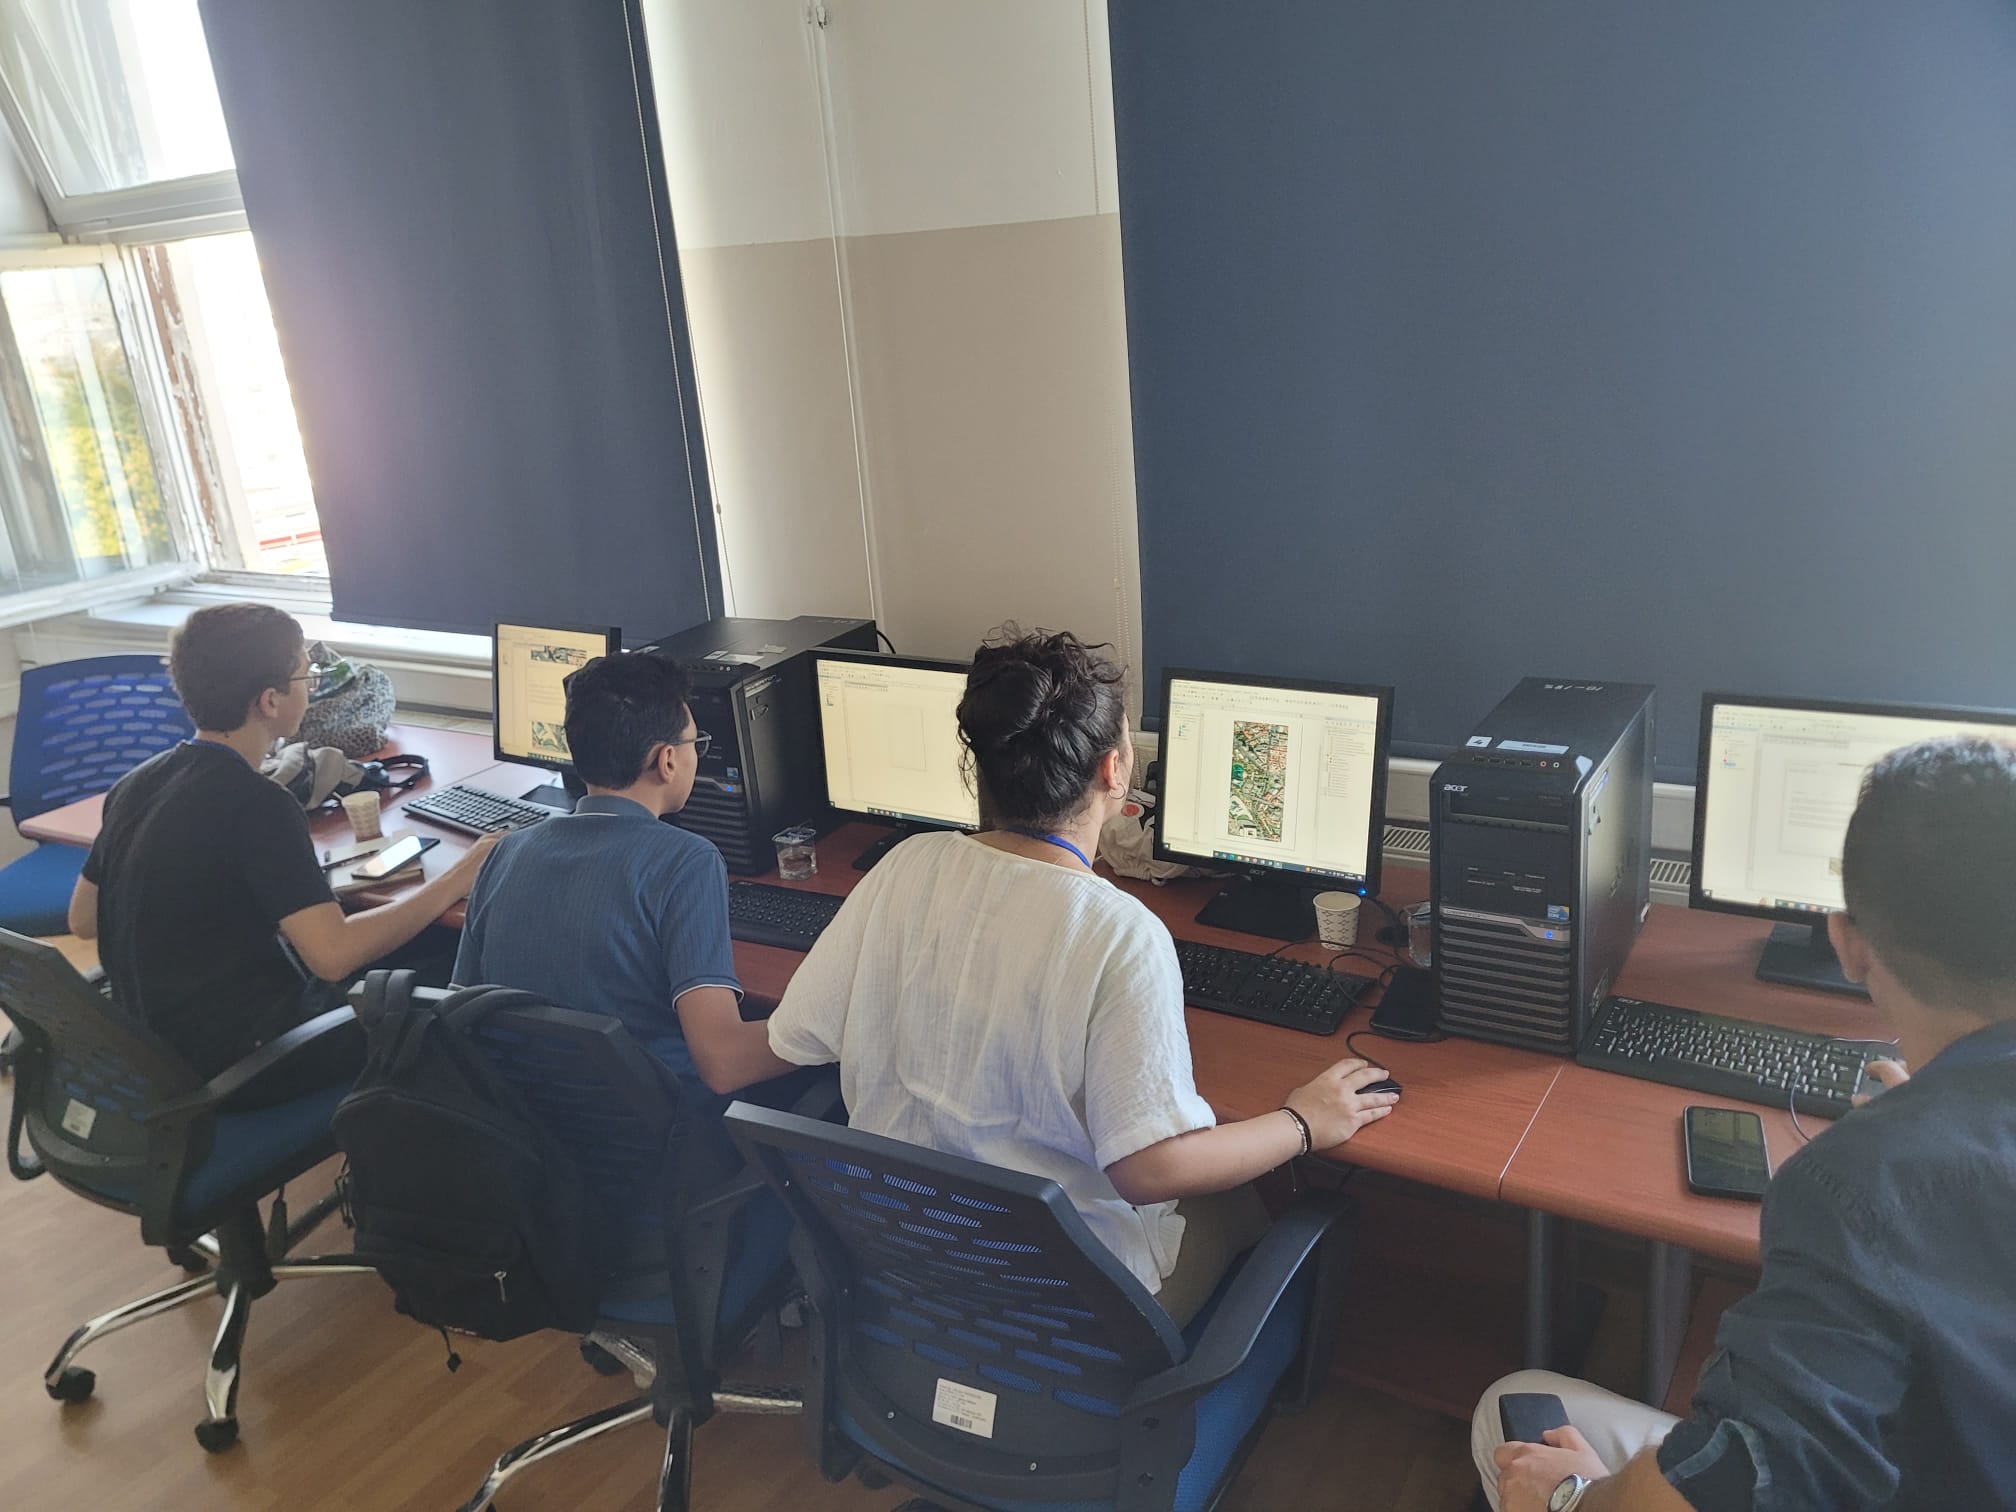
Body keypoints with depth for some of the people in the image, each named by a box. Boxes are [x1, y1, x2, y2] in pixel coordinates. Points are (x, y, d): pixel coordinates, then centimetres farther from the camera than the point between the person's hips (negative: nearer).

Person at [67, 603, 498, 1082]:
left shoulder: (134, 785, 1)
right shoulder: (256, 804, -23)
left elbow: (82, 920, 12)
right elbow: (334, 954, -28)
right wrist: (461, 878, -19)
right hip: (238, 1061, -8)